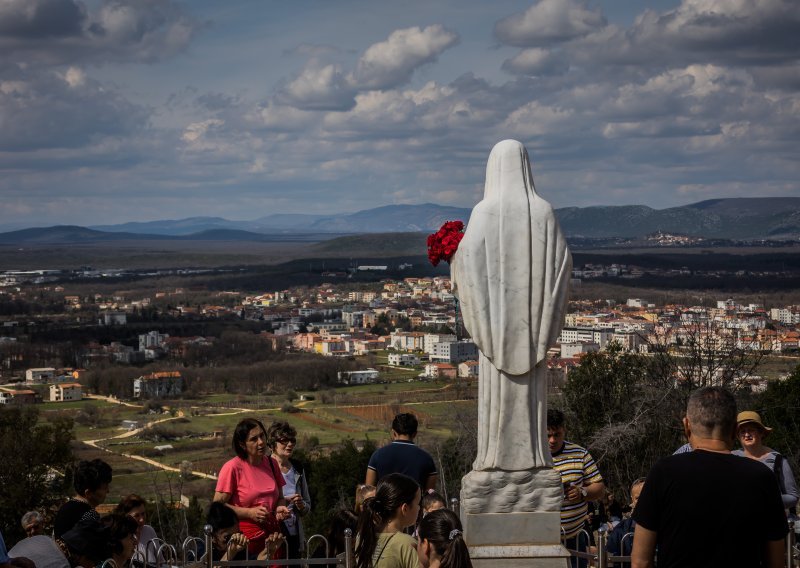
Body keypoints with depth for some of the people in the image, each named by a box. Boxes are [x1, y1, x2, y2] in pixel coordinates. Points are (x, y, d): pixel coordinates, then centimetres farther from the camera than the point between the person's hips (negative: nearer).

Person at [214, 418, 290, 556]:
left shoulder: (271, 463, 9)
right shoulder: (232, 467, -10)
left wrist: (280, 508, -1)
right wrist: (250, 513, -16)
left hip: (271, 535, 5)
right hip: (246, 538, -5)